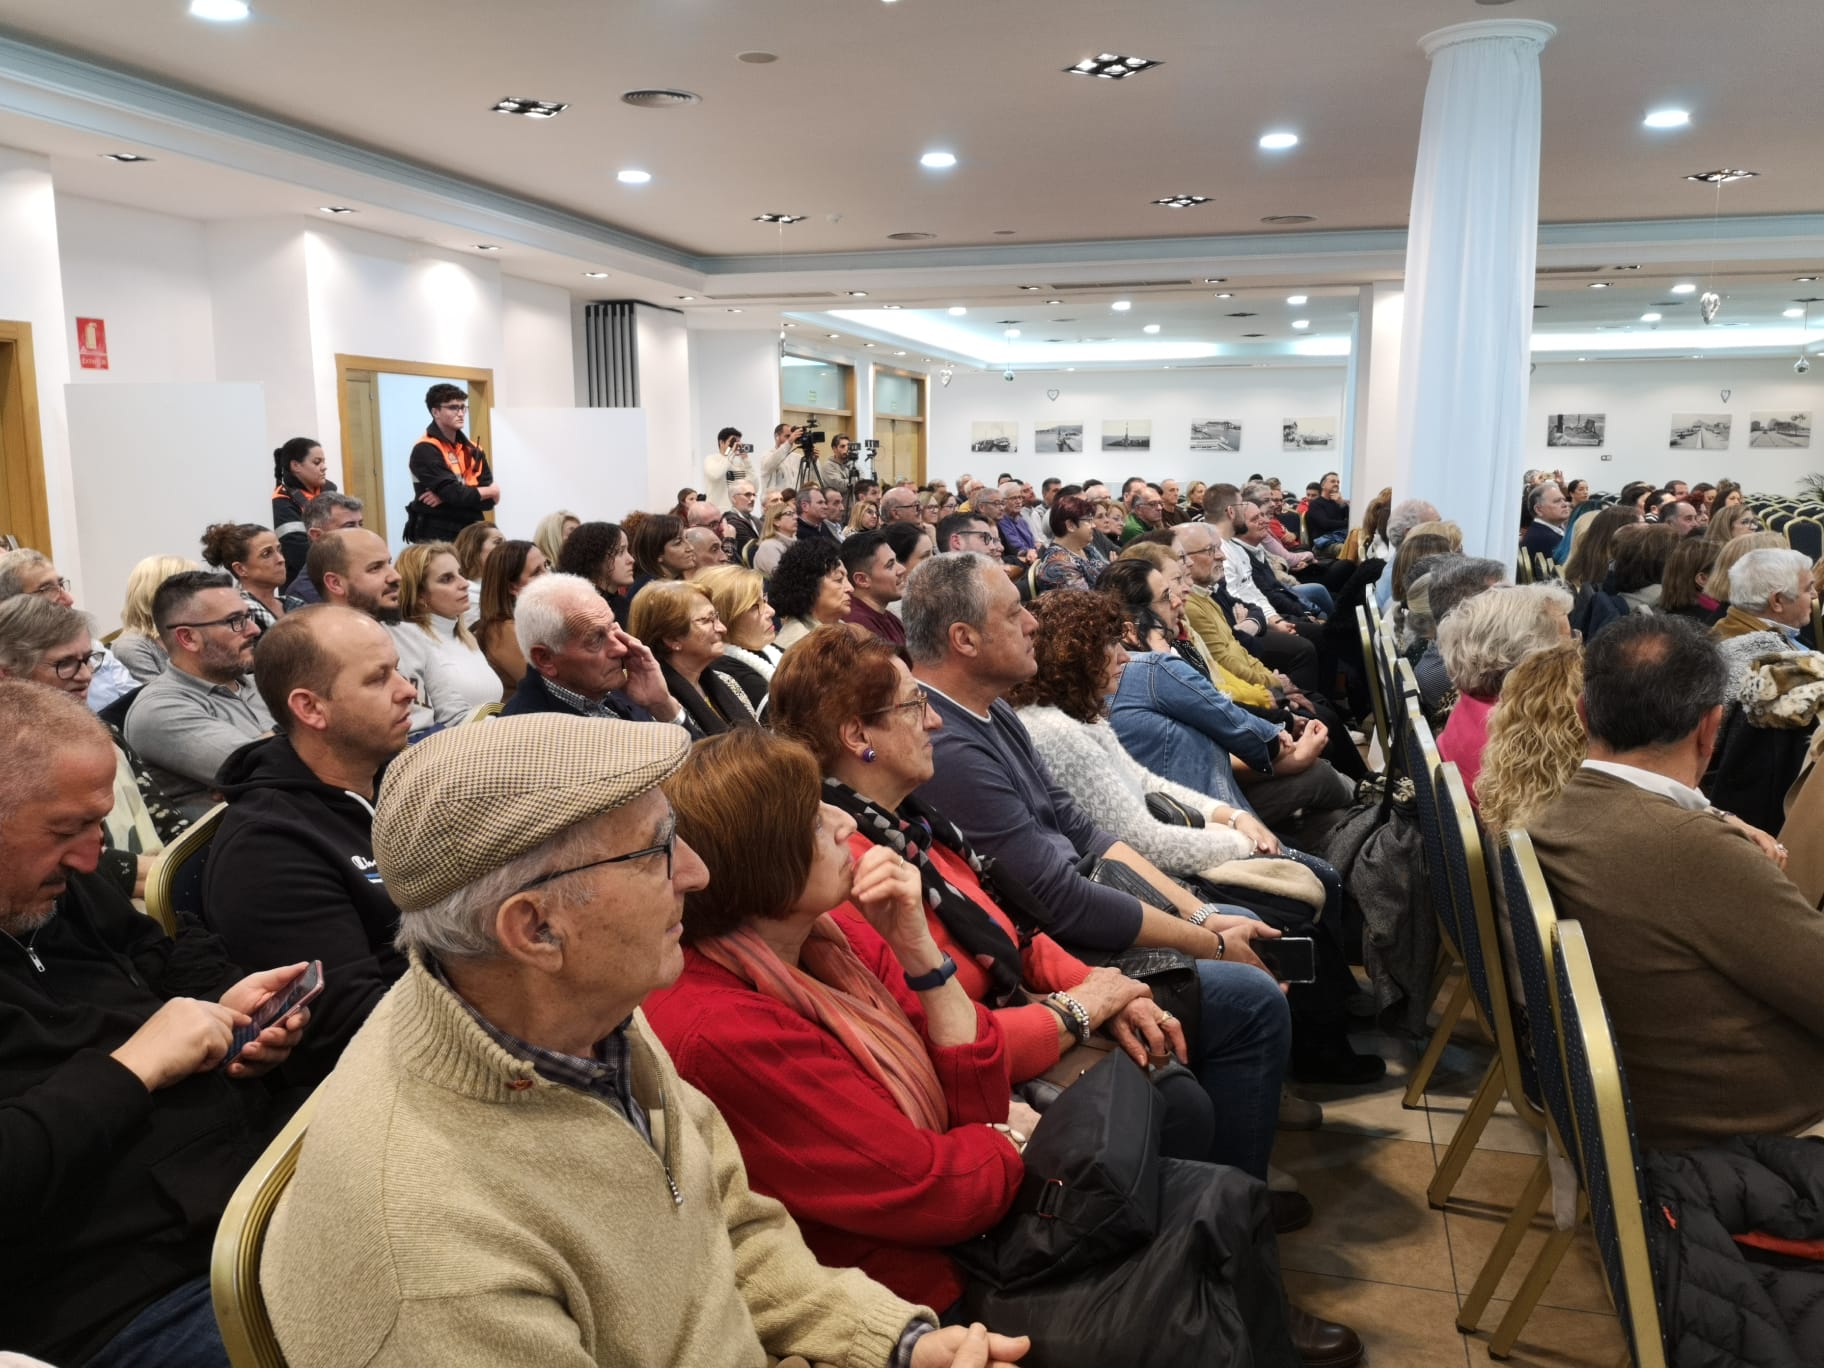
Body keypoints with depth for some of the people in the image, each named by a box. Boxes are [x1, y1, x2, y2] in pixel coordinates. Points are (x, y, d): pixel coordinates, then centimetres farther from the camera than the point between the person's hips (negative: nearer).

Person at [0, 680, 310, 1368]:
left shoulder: (60, 887, 9)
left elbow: (163, 955, 27)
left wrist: (221, 1007, 6)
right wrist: (133, 1068, -17)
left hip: (279, 1174, 9)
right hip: (145, 1295, -9)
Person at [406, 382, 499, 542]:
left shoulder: (473, 450, 12)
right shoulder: (425, 450, -8)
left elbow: (489, 501, 2)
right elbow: (456, 494, -18)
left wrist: (445, 497, -12)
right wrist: (491, 491, -1)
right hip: (436, 535, -6)